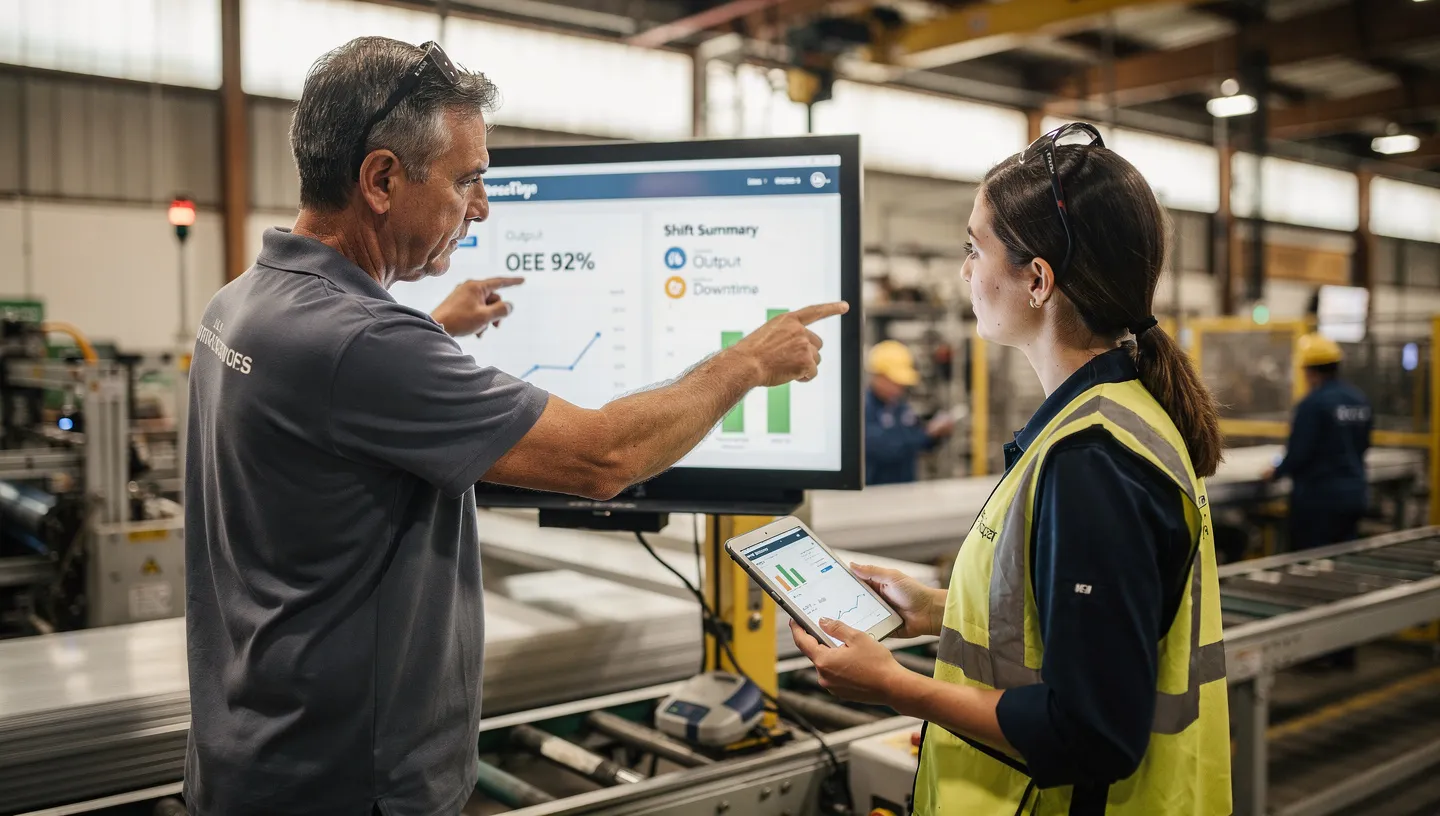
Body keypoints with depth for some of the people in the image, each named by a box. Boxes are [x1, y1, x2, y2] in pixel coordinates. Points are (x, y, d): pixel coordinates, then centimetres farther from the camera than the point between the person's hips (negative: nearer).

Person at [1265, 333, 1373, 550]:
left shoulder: (1313, 403, -18)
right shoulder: (1359, 399, 5)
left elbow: (1299, 451, -18)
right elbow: (1363, 445, 15)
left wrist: (1277, 473, -1)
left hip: (1319, 496, -7)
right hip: (1356, 493, 8)